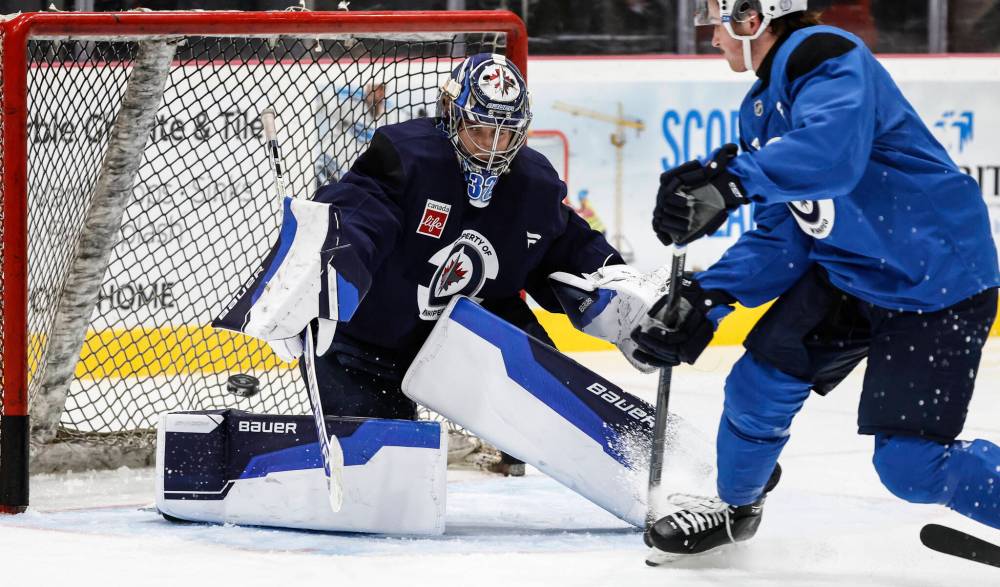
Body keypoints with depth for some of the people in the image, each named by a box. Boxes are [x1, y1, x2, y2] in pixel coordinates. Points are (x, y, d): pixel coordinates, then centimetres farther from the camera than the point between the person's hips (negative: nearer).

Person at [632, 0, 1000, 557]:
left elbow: (833, 150, -42)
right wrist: (707, 296, -3)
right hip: (846, 271, 8)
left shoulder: (828, 58, -21)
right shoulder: (762, 107, 9)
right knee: (762, 380, 1)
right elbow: (783, 235, 10)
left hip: (938, 278, -8)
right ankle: (736, 505, 26)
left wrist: (730, 181, -51)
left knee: (910, 463, -11)